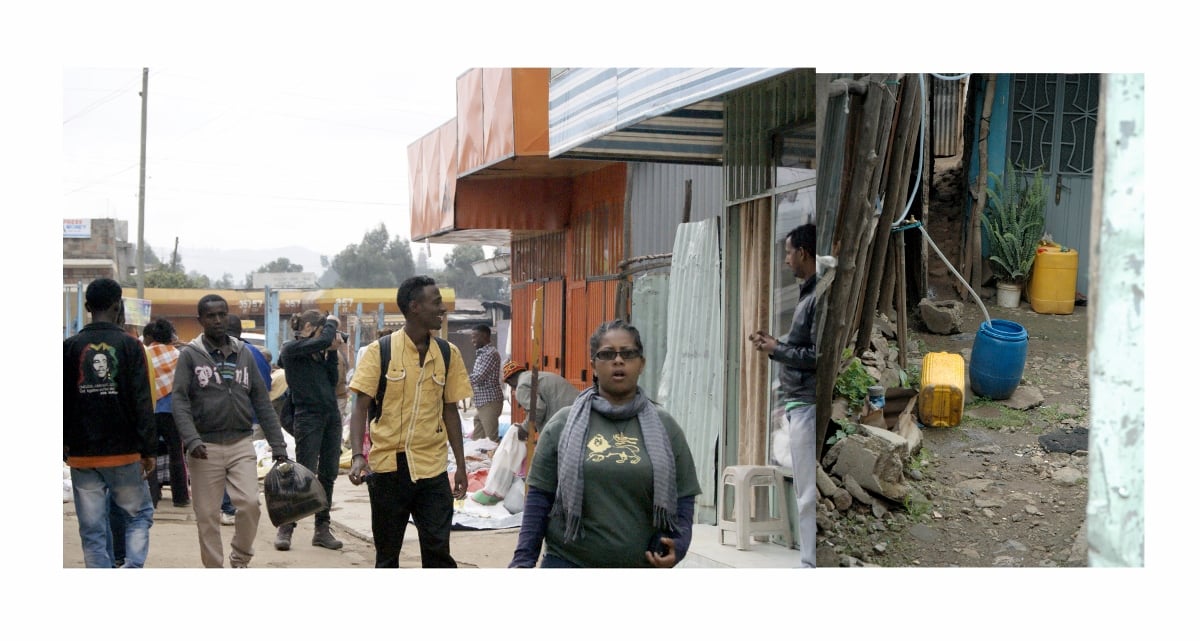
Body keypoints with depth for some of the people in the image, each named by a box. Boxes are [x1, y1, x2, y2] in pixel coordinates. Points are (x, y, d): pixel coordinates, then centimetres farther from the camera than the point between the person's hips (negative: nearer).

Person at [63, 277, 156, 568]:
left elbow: (63, 401, 5)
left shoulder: (70, 347, 1)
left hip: (82, 455, 2)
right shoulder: (130, 346, -5)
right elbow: (143, 402, -8)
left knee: (92, 530, 7)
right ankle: (132, 567, -6)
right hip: (124, 452, -2)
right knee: (139, 515, 13)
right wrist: (149, 449, -3)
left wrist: (65, 443, 15)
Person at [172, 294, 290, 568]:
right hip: (206, 447, -2)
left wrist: (278, 445, 5)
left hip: (242, 444, 2)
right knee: (207, 515, 2)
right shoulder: (190, 355, 2)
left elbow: (262, 402, 11)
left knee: (249, 503, -12)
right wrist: (191, 440, -21)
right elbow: (179, 401, -7)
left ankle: (240, 559, 11)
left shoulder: (244, 353, 11)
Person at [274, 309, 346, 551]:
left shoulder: (317, 352, 14)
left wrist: (332, 352, 3)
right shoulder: (291, 349, -7)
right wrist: (332, 322, -1)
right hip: (308, 419, -7)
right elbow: (325, 339, -20)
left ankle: (322, 529, 14)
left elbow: (333, 381, 10)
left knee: (328, 475, 7)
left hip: (331, 416, 7)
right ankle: (285, 529, 5)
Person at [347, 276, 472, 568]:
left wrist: (461, 465, 8)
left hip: (432, 467, 2)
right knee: (387, 552, 10)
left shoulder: (448, 354, 4)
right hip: (387, 466, -1)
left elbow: (450, 411, 10)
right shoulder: (379, 351, -5)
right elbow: (361, 407, -7)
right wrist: (357, 456, -21)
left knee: (438, 549, -2)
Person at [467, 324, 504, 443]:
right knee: (476, 439, 11)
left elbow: (479, 377, -21)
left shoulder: (491, 353, -13)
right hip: (482, 403, 10)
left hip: (490, 402, -10)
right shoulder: (482, 353, 18)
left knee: (492, 440, -9)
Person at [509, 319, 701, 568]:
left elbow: (683, 499, 6)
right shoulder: (563, 423, 1)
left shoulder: (663, 427, 4)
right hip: (569, 566, -1)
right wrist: (524, 559, -3)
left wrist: (677, 545, -11)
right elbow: (539, 497, 2)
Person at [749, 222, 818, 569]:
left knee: (809, 492, -7)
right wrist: (776, 342, 10)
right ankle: (809, 561, 18)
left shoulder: (818, 297, -15)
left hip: (807, 404, -10)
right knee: (806, 489, 13)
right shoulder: (807, 293, 15)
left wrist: (776, 350, -10)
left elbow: (816, 355, -20)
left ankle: (812, 564, -3)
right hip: (799, 402, 10)